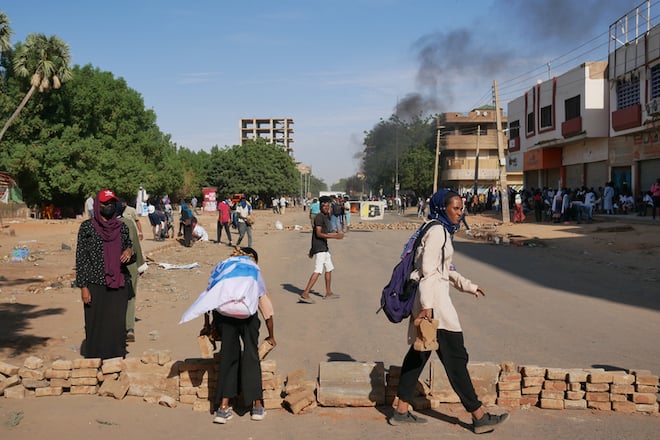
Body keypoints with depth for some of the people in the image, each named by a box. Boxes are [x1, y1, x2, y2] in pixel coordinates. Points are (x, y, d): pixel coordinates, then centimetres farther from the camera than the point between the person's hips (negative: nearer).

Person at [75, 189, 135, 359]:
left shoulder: (122, 227, 9)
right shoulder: (87, 227, -1)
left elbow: (128, 259, 17)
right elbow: (81, 258, -2)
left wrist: (129, 252, -8)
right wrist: (83, 287, -8)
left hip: (119, 286, 3)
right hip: (96, 286, -3)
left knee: (117, 325, 5)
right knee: (96, 326, 0)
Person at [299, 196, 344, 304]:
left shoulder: (327, 217, 16)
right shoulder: (319, 217, -13)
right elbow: (318, 234, -21)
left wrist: (312, 248, 25)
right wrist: (334, 236, -27)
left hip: (324, 248, 10)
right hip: (319, 249, -10)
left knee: (329, 269, 18)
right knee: (318, 271, -15)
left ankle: (328, 293, 30)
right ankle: (304, 295, -19)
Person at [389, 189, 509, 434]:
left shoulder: (443, 231, 17)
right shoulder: (437, 232, -14)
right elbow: (427, 270, -21)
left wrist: (469, 287, 23)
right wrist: (427, 305, -25)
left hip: (431, 300, 10)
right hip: (433, 300, -10)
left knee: (419, 352, 13)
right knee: (455, 357, -4)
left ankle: (401, 411, 19)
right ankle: (479, 416, 5)